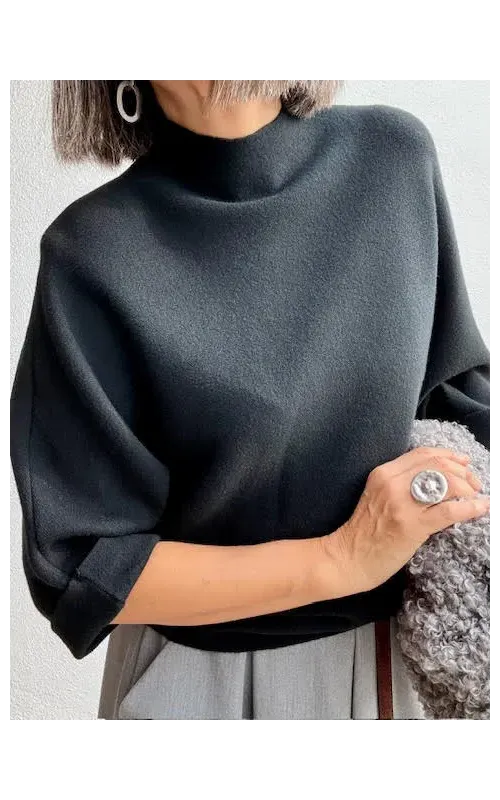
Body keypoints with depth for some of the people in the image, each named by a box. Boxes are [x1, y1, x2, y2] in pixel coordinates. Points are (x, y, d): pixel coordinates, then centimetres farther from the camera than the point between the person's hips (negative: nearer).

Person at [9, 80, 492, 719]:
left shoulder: (395, 155, -10)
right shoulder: (94, 254, -20)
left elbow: (457, 388, 2)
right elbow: (79, 569, -16)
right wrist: (341, 559, -22)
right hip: (200, 678, -3)